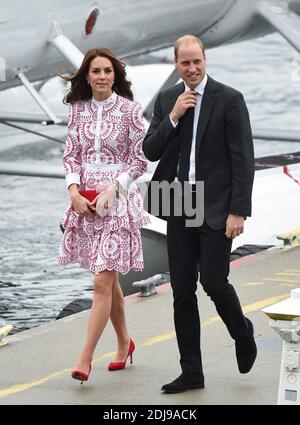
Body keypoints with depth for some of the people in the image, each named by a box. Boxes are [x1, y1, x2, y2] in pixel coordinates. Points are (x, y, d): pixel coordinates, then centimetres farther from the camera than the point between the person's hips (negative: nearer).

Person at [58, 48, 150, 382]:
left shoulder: (129, 109, -5)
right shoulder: (78, 109, 7)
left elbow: (139, 160, -4)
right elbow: (71, 154, 9)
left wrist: (111, 190, -14)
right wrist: (74, 192, -6)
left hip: (117, 199, -5)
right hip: (84, 199, 5)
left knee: (102, 281, -9)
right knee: (108, 278, 14)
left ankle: (85, 357, -9)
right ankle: (123, 342, 31)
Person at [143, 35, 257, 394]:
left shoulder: (229, 99, -6)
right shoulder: (166, 100, 9)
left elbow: (243, 160, -8)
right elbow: (151, 152, 4)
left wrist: (238, 211, -14)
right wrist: (173, 117, -10)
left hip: (215, 207, -5)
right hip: (178, 206, 5)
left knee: (213, 281, -9)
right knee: (182, 290, 4)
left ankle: (242, 333, 23)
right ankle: (191, 373, 12)